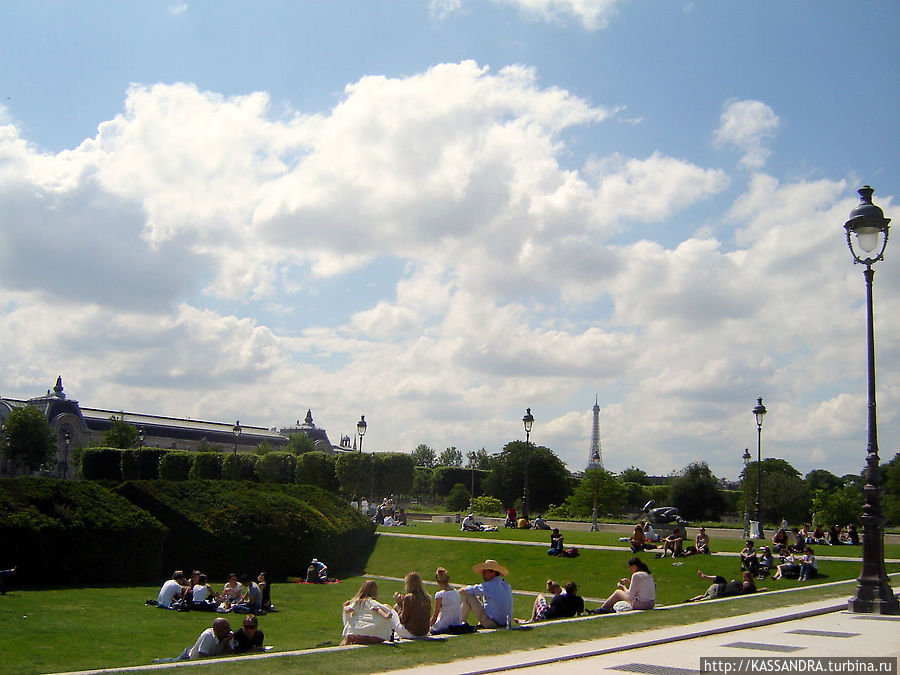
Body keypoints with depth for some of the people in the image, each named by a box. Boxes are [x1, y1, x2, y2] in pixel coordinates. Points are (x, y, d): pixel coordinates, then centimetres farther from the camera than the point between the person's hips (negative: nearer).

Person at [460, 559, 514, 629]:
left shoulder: (489, 586, -16)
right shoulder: (506, 585, 6)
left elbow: (464, 591, -8)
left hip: (491, 623, -8)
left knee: (467, 596, -3)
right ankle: (480, 624, 37)